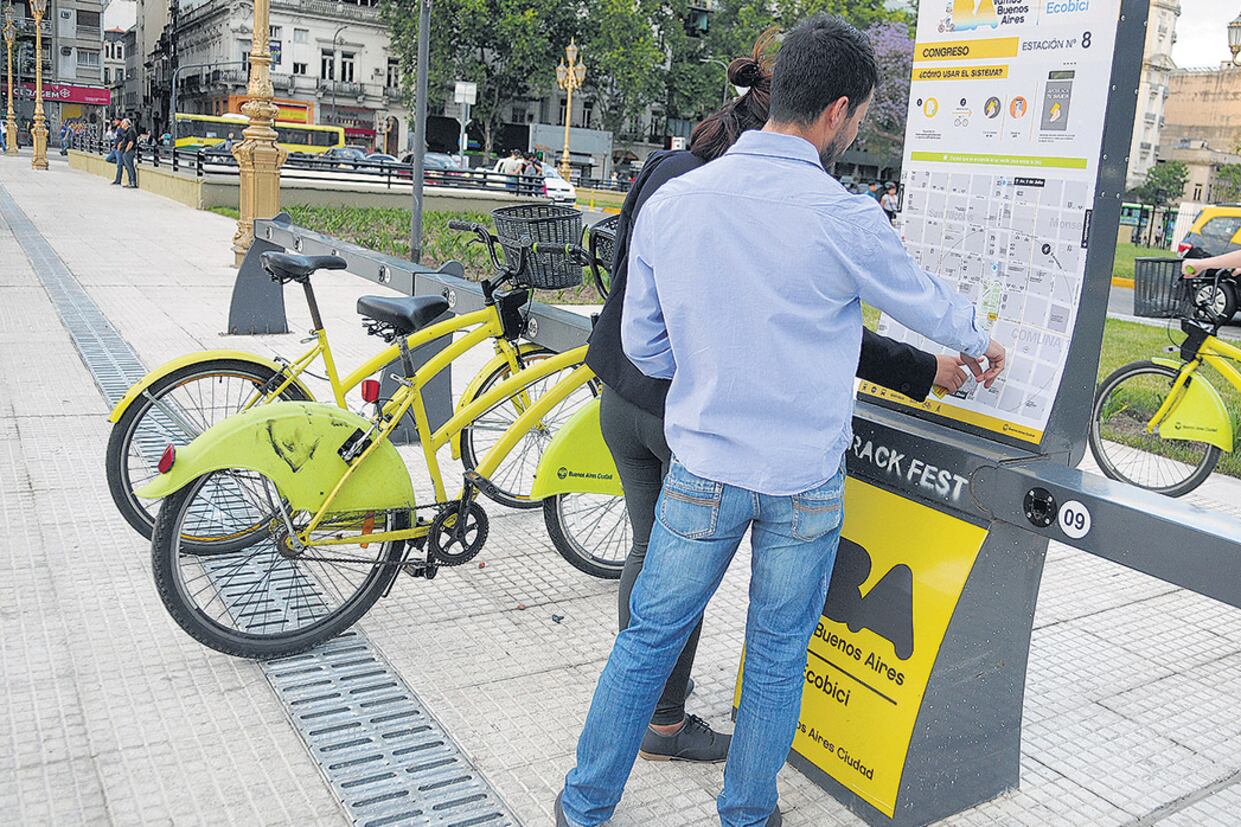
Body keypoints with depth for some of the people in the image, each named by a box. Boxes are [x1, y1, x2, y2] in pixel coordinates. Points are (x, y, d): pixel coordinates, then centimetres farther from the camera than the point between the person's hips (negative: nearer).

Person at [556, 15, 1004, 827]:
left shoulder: (670, 202, -5)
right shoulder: (845, 219, -14)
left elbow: (643, 345, 3)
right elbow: (925, 302, 5)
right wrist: (980, 342, 26)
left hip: (701, 470, 2)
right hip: (805, 483, -2)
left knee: (649, 637, 16)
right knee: (778, 655, 17)